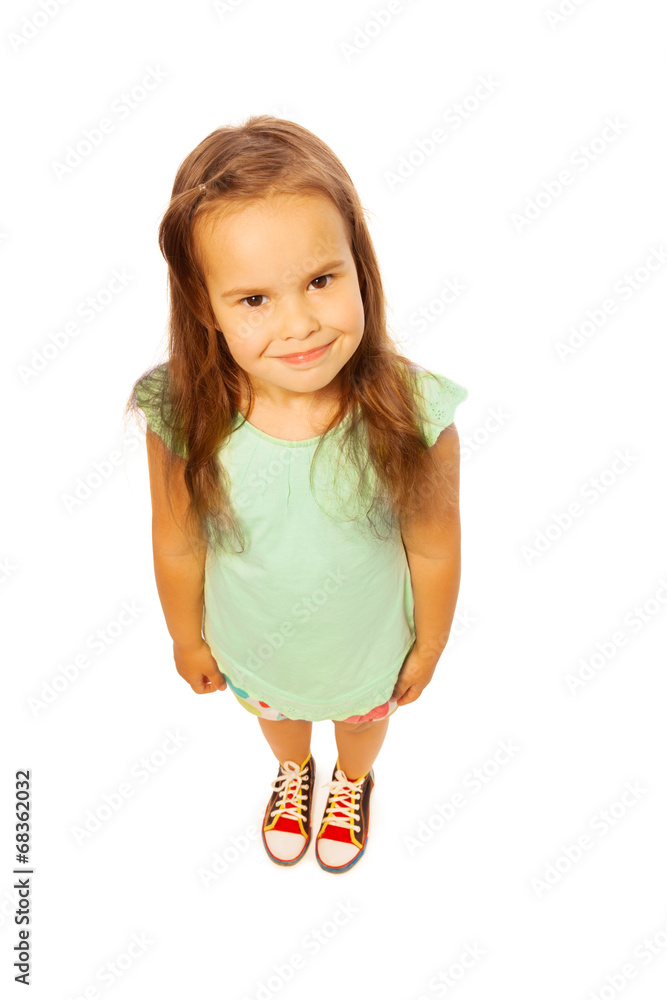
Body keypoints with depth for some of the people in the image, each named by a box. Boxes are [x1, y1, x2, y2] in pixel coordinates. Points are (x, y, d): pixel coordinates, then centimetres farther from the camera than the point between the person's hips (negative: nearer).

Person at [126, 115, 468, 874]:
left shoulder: (411, 416, -36)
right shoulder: (184, 418, -32)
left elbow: (434, 550, -19)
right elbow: (178, 546, -15)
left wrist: (429, 647, -3)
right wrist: (187, 638, 2)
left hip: (369, 647, 0)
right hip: (252, 650, 1)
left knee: (362, 716, 34)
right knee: (274, 713, 35)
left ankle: (352, 782, 72)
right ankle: (293, 772, 73)